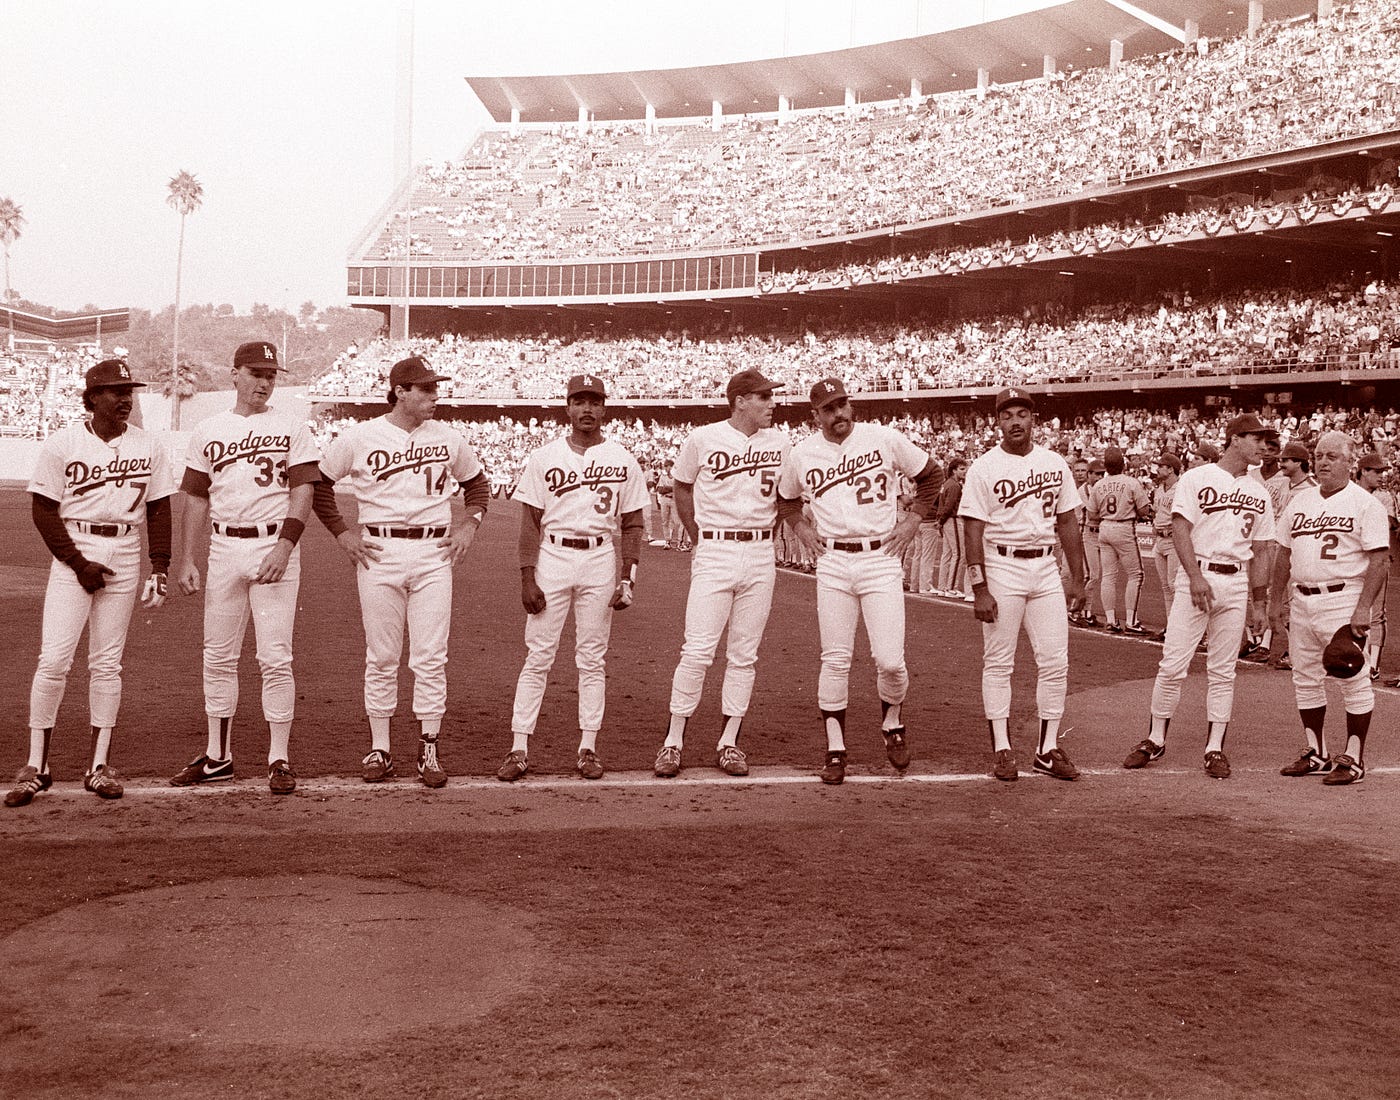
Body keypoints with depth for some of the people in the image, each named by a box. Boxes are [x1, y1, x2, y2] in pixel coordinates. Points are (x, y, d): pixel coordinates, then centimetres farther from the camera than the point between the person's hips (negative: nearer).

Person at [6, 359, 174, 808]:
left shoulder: (149, 447, 5)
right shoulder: (62, 444, -4)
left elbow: (159, 510, 9)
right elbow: (43, 509, -4)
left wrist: (160, 567, 1)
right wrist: (79, 562, -10)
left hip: (125, 558, 3)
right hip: (72, 555, -2)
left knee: (107, 662, 6)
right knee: (53, 659, -7)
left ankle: (100, 766, 12)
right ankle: (36, 766, 2)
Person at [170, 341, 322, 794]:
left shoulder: (292, 428, 2)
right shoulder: (207, 431, 11)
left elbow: (303, 490, -5)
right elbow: (197, 498, 13)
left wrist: (284, 548, -16)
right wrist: (186, 559, 6)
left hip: (275, 548, -3)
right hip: (223, 548, 3)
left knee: (275, 658, -5)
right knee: (218, 657, 8)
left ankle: (279, 759, 4)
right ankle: (217, 756, 18)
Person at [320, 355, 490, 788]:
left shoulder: (448, 439, 7)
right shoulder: (359, 437, -1)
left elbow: (477, 484, 22)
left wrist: (470, 525, 7)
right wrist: (341, 534, 1)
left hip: (434, 553, 2)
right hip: (379, 553, -2)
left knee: (431, 658, 0)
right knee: (381, 657, 4)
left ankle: (429, 749, 8)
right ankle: (379, 749, 13)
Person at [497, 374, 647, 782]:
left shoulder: (622, 460, 4)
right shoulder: (544, 458, 2)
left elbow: (631, 525, 7)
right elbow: (531, 522, 0)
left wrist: (627, 579, -1)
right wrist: (527, 578, -7)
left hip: (600, 562, 1)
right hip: (552, 558, -1)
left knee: (593, 659, 6)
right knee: (537, 656, -1)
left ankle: (588, 748, 13)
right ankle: (519, 749, 3)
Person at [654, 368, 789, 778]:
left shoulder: (779, 443, 5)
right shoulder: (702, 439, -4)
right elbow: (682, 488, 9)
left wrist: (769, 536, 9)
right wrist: (698, 539, 5)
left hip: (760, 557, 4)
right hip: (715, 554, -3)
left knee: (745, 655, 6)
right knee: (698, 651, -8)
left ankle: (728, 743, 15)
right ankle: (673, 742, 2)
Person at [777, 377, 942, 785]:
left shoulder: (885, 439, -2)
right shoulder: (801, 454, 4)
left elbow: (932, 475, 11)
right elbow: (784, 498, 24)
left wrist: (912, 520, 3)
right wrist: (802, 528, 8)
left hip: (881, 559, -1)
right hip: (832, 564, 2)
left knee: (890, 660, -6)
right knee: (835, 661, 1)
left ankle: (893, 724, 23)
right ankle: (835, 749, 13)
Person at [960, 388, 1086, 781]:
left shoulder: (1055, 464, 8)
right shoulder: (985, 467, -5)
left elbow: (1068, 521, 13)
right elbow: (974, 531, -8)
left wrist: (1077, 577, 9)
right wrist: (980, 589, -14)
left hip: (1046, 569, 4)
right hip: (1002, 568, -4)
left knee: (1055, 661, 3)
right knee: (998, 663, 1)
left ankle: (1048, 749, 12)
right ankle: (1002, 750, 9)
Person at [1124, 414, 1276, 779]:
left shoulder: (1259, 493, 14)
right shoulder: (1197, 478, 0)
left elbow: (1259, 552, 16)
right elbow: (1180, 529, -8)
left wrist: (1258, 602, 13)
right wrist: (1196, 577, -19)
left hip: (1236, 586, 4)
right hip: (1195, 578, -4)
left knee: (1223, 671, 5)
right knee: (1172, 664, -4)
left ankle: (1215, 748, 11)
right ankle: (1155, 740, 9)